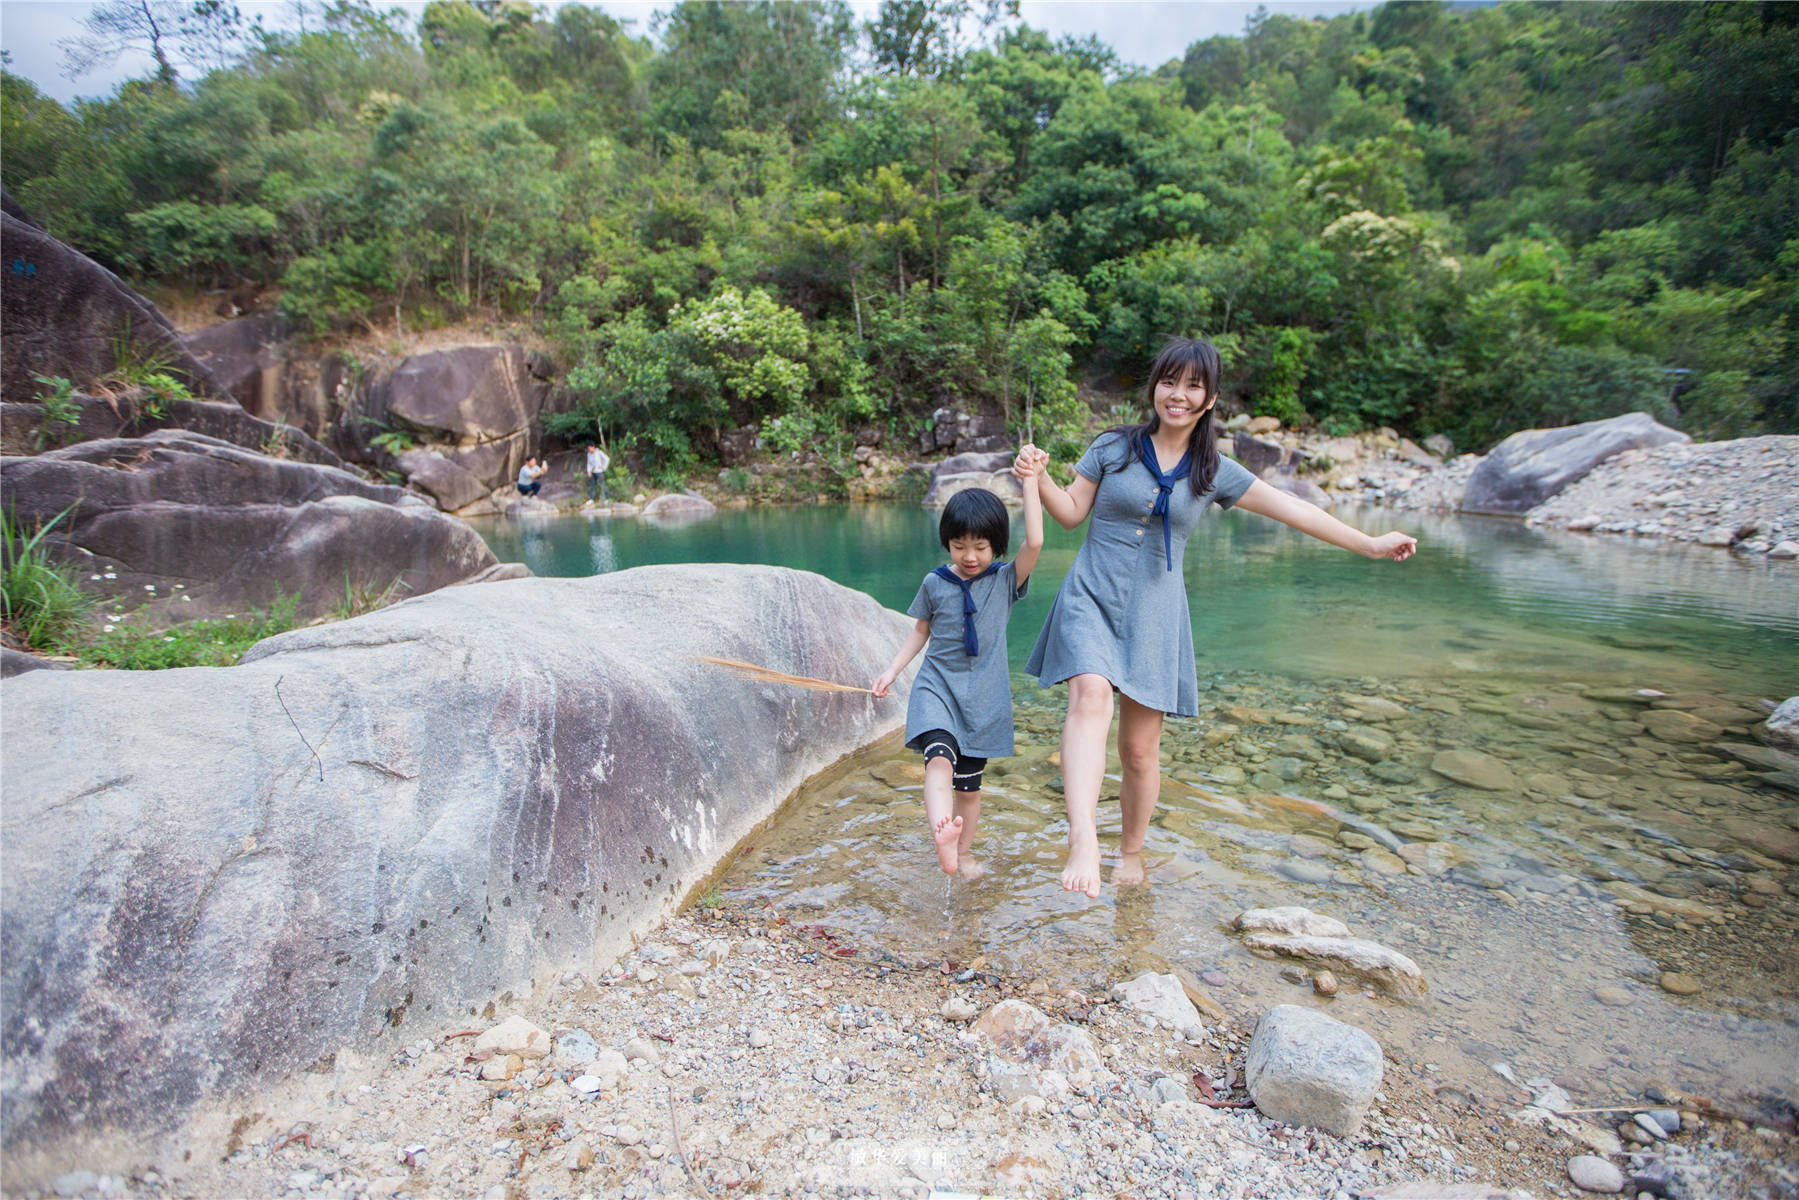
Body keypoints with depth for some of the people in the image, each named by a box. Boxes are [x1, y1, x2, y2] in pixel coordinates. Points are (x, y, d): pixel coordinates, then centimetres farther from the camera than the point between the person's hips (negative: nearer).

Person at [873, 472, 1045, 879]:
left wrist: (1030, 482, -19)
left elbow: (1034, 542, -19)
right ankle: (942, 836, -51)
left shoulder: (1005, 581, -1)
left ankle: (963, 852, 32)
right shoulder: (934, 584, 3)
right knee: (940, 757, -29)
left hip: (983, 697, 1)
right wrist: (891, 671, 9)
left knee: (969, 784, 11)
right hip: (937, 687, 0)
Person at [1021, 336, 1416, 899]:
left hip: (1154, 613, 2)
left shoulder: (1214, 472, 8)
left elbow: (1290, 508, 10)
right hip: (1090, 599, -2)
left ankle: (1131, 851, 28)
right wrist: (1040, 476, -11)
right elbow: (1071, 513, 7)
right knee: (1091, 695, -31)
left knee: (1141, 748, 4)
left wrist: (1369, 543, 11)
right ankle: (1083, 841, -39)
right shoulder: (1112, 447, 3)